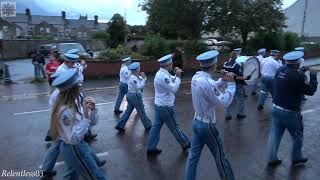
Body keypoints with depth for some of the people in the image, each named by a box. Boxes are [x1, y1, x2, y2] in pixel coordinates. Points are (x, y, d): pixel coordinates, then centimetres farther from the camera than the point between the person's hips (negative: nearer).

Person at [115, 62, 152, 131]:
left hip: (130, 95, 10)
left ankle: (120, 126, 19)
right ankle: (148, 126, 22)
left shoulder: (136, 76, 8)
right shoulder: (133, 78, -22)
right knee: (141, 111, 6)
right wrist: (143, 79, -24)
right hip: (135, 96, -10)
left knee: (128, 111, 15)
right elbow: (139, 87, -28)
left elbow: (142, 80, 11)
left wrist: (143, 77, -7)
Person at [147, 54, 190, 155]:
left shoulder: (161, 73, 8)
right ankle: (185, 144, 27)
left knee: (156, 126, 13)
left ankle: (151, 148, 20)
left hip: (159, 105, 9)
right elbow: (174, 89, -24)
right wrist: (178, 76, -17)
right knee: (175, 127, 8)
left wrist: (176, 75, -1)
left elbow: (171, 81, 16)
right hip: (166, 107, -9)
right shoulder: (163, 76, -23)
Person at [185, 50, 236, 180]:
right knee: (220, 157, 14)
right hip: (207, 125, -8)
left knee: (193, 155, 16)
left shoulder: (196, 77, -2)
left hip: (196, 121, 8)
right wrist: (231, 84, -13)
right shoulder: (207, 83, -28)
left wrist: (223, 80, -1)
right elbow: (223, 102, -22)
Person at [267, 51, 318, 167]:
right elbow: (311, 91, -10)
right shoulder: (298, 75, -22)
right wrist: (313, 75, -1)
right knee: (297, 136, 18)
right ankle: (296, 159, 36)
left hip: (276, 108, 6)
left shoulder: (279, 70, -2)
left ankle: (272, 159, 25)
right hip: (290, 112, -6)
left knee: (274, 135, 14)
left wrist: (300, 71, 15)